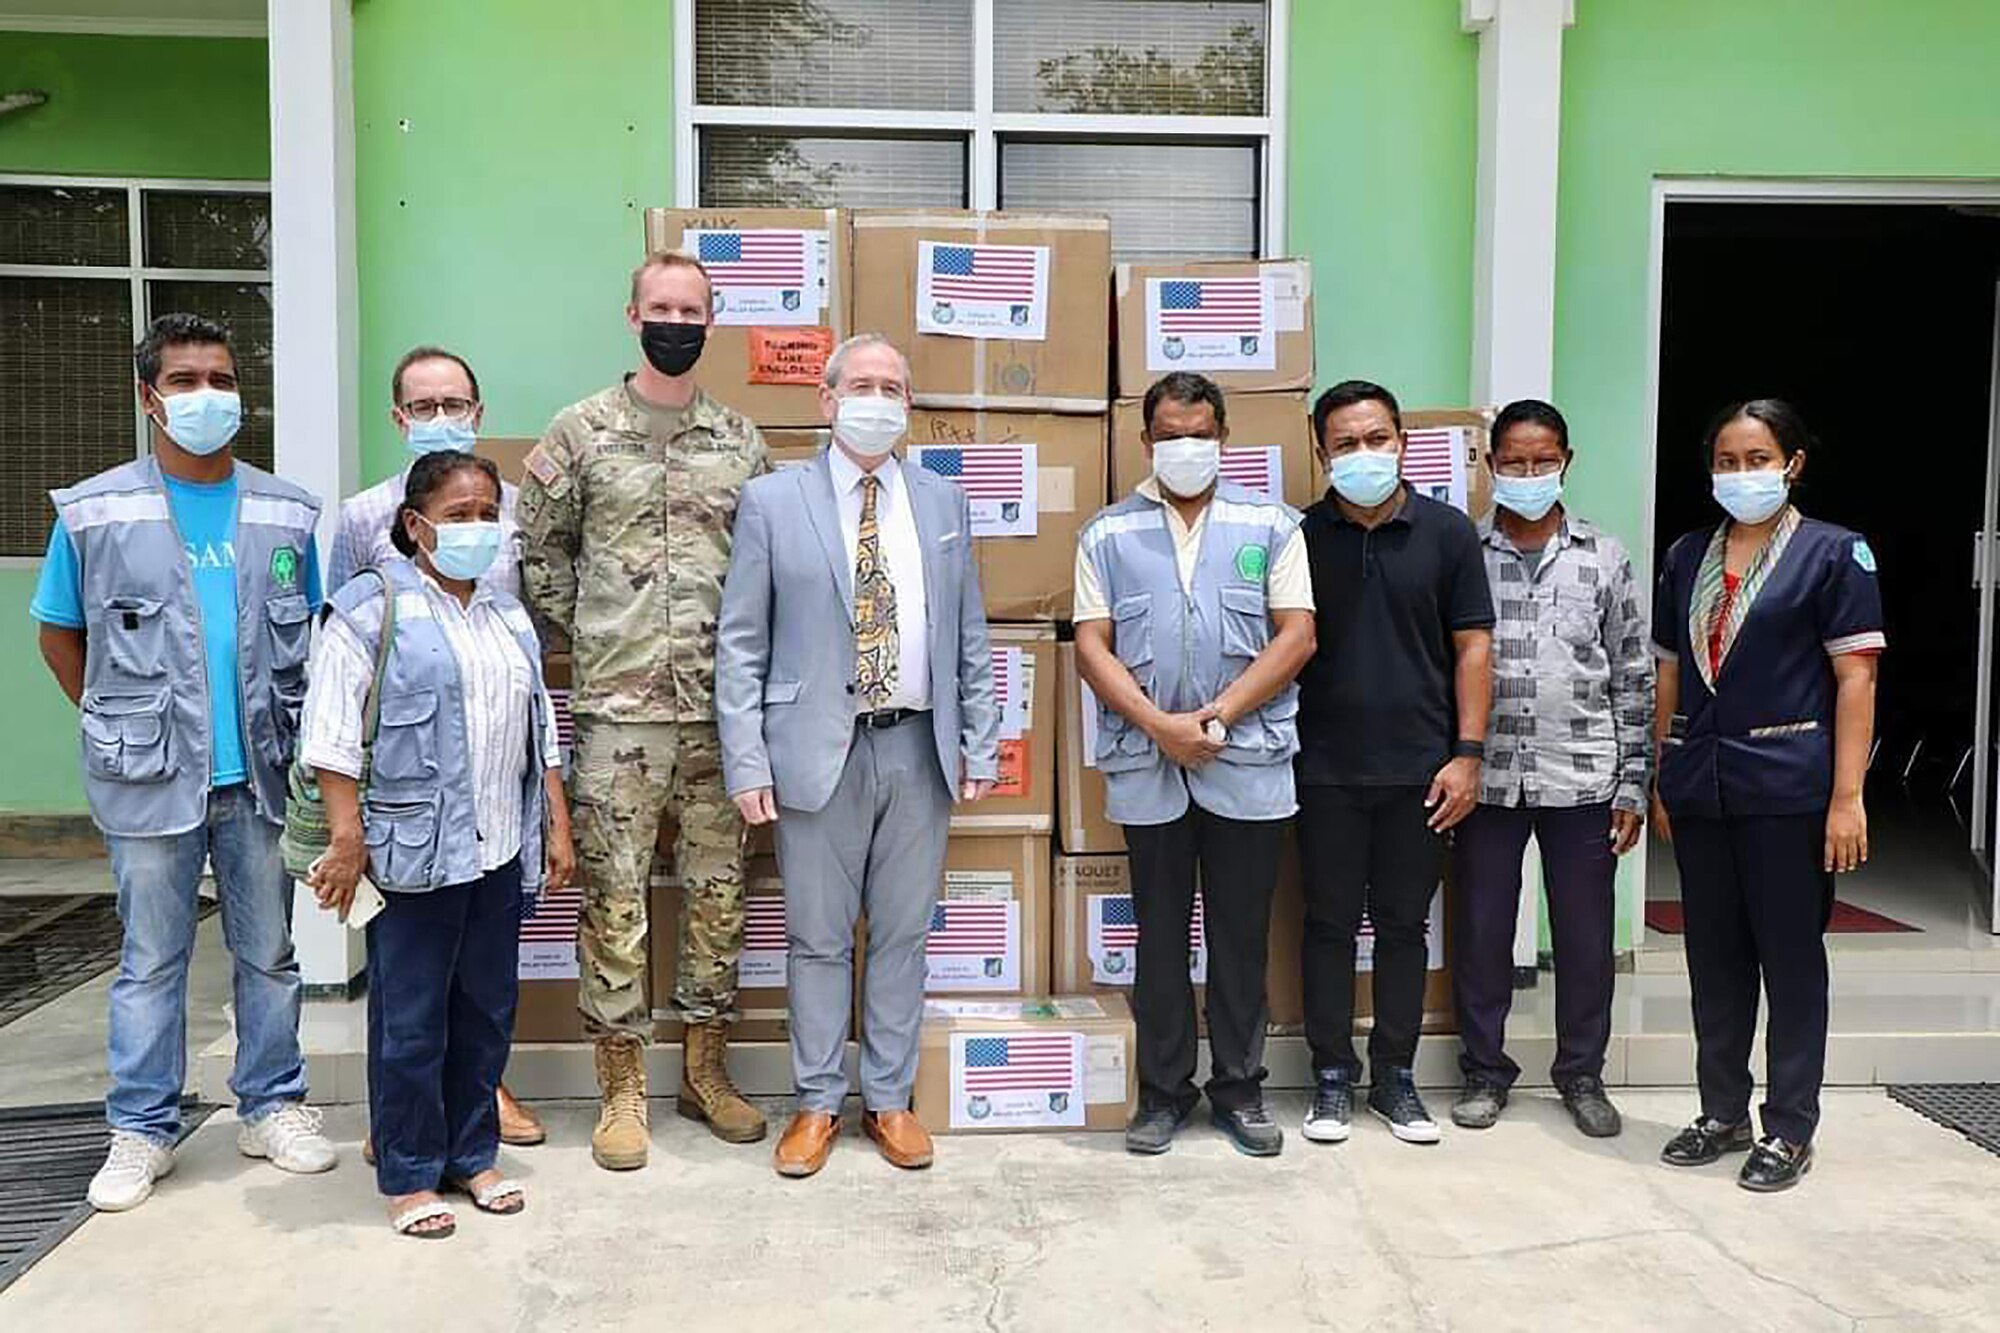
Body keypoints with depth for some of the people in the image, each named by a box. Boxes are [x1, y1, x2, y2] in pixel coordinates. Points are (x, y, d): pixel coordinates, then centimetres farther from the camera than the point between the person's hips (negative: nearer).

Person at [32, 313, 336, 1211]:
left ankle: (272, 1107, 25)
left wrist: (292, 728, 4)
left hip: (261, 774, 2)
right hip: (149, 778, -1)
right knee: (151, 960, 8)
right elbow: (59, 635, 9)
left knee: (269, 952, 11)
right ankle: (142, 1128, 21)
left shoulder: (289, 514, 5)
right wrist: (122, 727, 4)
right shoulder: (94, 513, 1)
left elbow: (319, 633, 12)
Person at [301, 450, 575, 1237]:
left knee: (486, 1012, 13)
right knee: (410, 1022, 3)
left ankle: (471, 1156, 27)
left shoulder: (510, 617, 14)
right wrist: (347, 839, -15)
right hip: (414, 850, -6)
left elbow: (540, 731, 18)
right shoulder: (373, 610, -5)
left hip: (500, 850, 6)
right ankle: (408, 1177, 16)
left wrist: (558, 828, 14)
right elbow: (332, 736, -10)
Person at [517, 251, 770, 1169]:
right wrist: (585, 634, 2)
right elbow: (538, 550, 7)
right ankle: (621, 1088, 16)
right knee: (613, 898, 2)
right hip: (617, 708, -2)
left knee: (719, 891, 10)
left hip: (720, 706, 3)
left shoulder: (741, 440, 9)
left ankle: (706, 1069, 25)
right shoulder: (581, 431, 2)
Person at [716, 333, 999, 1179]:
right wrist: (747, 763, -7)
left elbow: (968, 635, 11)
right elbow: (741, 644, -1)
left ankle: (890, 1100, 24)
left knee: (902, 935, 10)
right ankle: (818, 1103, 23)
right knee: (818, 938, 7)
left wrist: (979, 744, 5)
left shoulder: (942, 501, 10)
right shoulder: (772, 502, 0)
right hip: (818, 751, -2)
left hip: (919, 749, 3)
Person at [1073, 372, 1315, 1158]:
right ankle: (1163, 1091, 21)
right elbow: (1091, 646, 1)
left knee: (1241, 934, 8)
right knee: (1161, 933, 9)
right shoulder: (1109, 534, 8)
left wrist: (1217, 715, -11)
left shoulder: (1271, 526, 6)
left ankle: (1239, 1089, 22)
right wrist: (1158, 724, -11)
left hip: (1248, 762, 0)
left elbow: (1296, 635, -1)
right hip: (1147, 767, 1)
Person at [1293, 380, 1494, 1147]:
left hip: (1419, 768, 1)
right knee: (1330, 922, 7)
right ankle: (1332, 1076, 20)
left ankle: (1395, 1076, 23)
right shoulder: (1300, 537, 0)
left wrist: (1467, 752, -4)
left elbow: (1473, 646, 2)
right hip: (1326, 768, 0)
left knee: (1404, 924, 10)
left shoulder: (1447, 532, 1)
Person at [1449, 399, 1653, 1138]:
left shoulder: (1603, 557, 4)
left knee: (1586, 935, 9)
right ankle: (1485, 1070, 24)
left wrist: (1633, 785, 2)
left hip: (1582, 779, 1)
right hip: (1487, 777, 0)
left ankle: (1582, 1073, 26)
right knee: (1480, 931, 7)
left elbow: (1634, 677, 5)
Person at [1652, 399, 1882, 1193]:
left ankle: (1791, 1130, 17)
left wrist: (1847, 798, -13)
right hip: (1700, 788, 5)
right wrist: (1662, 782, 10)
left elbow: (1855, 679, -8)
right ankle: (1723, 1113, 26)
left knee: (1791, 958, 5)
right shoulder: (1687, 558, 10)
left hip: (1787, 789, -5)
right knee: (1714, 957, 12)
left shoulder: (1832, 554, -4)